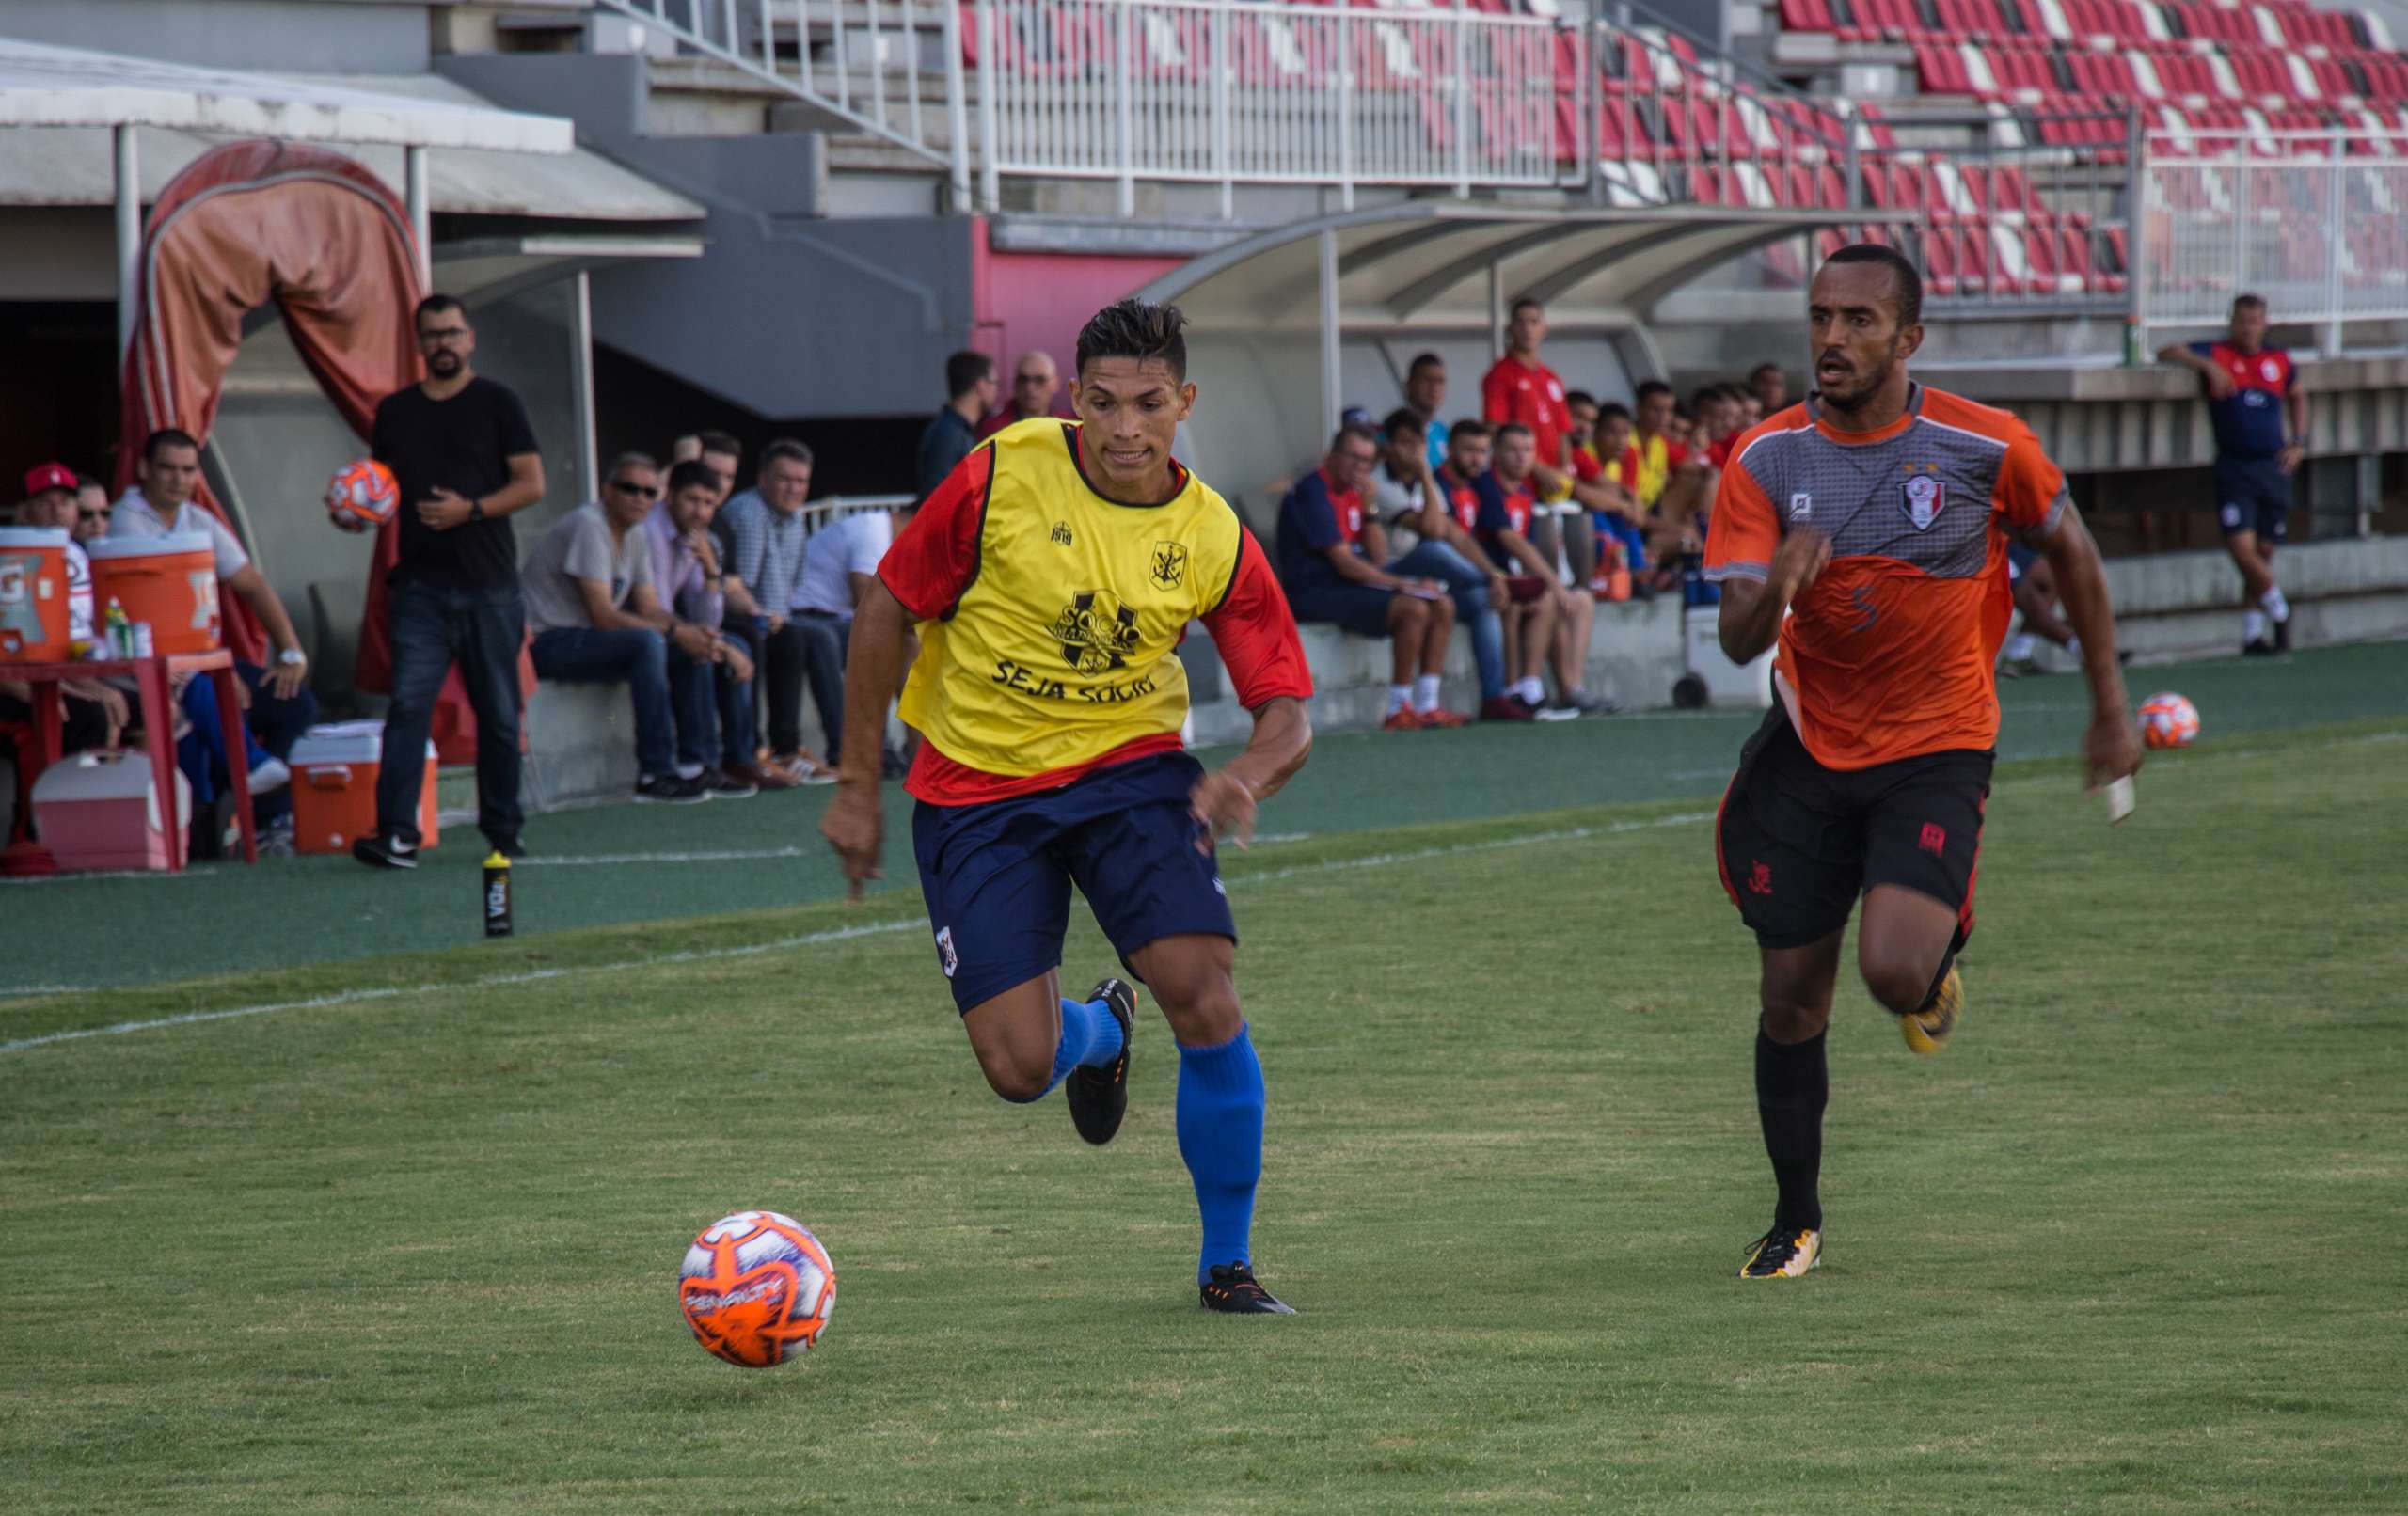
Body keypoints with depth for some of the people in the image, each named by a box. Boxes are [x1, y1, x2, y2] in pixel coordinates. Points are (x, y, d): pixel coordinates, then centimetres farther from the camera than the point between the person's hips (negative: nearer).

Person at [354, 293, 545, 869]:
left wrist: (470, 509, -15)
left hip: (489, 586, -1)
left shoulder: (496, 404, 3)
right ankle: (396, 834, -17)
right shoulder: (395, 411, 13)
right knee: (408, 705, -11)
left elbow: (532, 483, -1)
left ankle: (503, 830, 17)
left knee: (499, 713, 6)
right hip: (420, 583, 1)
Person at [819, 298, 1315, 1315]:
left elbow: (1288, 712, -5)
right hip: (976, 787, -1)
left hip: (1129, 770, 1)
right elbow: (886, 610, -3)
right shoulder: (998, 479, -14)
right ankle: (1099, 1029, 29)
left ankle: (1227, 1263, 0)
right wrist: (857, 784, -2)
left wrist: (1246, 779, -29)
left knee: (1206, 1001, -20)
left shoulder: (1214, 539, -8)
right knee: (1020, 1069, -12)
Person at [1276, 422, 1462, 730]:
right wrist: (1405, 585, -16)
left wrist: (1370, 508, -4)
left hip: (1347, 588, 10)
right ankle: (1398, 710, -20)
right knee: (1413, 609, -26)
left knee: (1442, 606, 0)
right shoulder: (1313, 493, -14)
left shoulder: (1351, 493, 15)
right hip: (1315, 594, -10)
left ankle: (1426, 705, -3)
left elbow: (1378, 557, 10)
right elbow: (1345, 563, -19)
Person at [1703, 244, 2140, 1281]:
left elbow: (2070, 553, 6)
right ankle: (1796, 1224, 22)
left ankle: (1936, 971, 16)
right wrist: (1773, 592, -36)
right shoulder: (1766, 460, -7)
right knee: (1791, 1000, 4)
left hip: (1936, 749, -3)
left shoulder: (1985, 449, -12)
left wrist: (2110, 711, 11)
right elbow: (1738, 640, -12)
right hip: (1808, 753, 3)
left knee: (1895, 972, -23)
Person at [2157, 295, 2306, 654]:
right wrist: (2207, 366, -20)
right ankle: (2278, 611, 7)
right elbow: (2167, 354, -8)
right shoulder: (2217, 354, 1)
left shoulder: (2279, 361, 11)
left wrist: (2298, 442, 17)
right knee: (2242, 548, -14)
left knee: (2264, 553, 6)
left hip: (2273, 467, 3)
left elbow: (2297, 398, 29)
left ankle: (2253, 631, 16)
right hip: (2233, 468, -3)